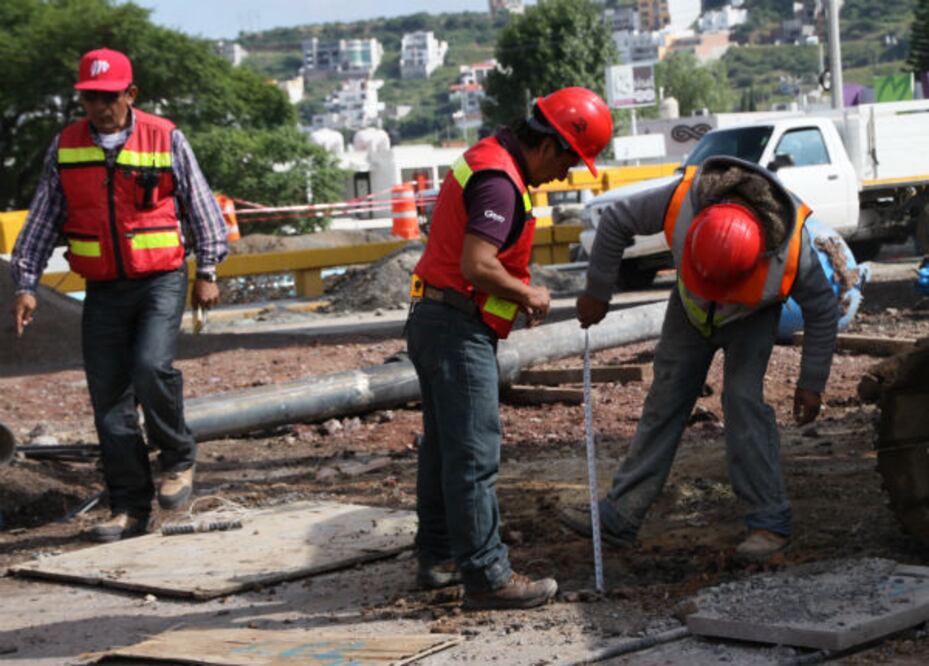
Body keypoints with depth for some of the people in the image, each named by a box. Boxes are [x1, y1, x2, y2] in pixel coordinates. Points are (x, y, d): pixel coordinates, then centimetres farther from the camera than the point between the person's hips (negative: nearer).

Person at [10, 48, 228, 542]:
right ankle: (130, 508, 9)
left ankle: (178, 459, 3)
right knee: (109, 398, 1)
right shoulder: (65, 148, 5)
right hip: (102, 289, 3)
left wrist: (208, 270, 2)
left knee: (151, 368, -24)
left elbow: (200, 205, 4)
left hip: (160, 279, -3)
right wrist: (25, 283, 7)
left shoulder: (165, 138, -3)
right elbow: (42, 220, 10)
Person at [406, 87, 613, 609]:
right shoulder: (500, 181, -19)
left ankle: (439, 556, 28)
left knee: (444, 447, 18)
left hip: (437, 321, 11)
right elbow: (477, 264, -28)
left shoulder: (489, 158, 14)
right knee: (474, 457, -8)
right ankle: (487, 575, -5)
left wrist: (517, 292, 9)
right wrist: (527, 294, -12)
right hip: (458, 329, -11)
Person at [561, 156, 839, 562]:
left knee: (742, 399, -19)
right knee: (664, 401, 0)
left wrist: (812, 383, -13)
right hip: (690, 309, 3)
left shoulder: (791, 244, -39)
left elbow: (823, 310, -19)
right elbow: (617, 223, -18)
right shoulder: (683, 199, -38)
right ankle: (619, 517, 3)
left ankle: (770, 521, -10)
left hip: (753, 316, -2)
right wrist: (597, 293, -9)